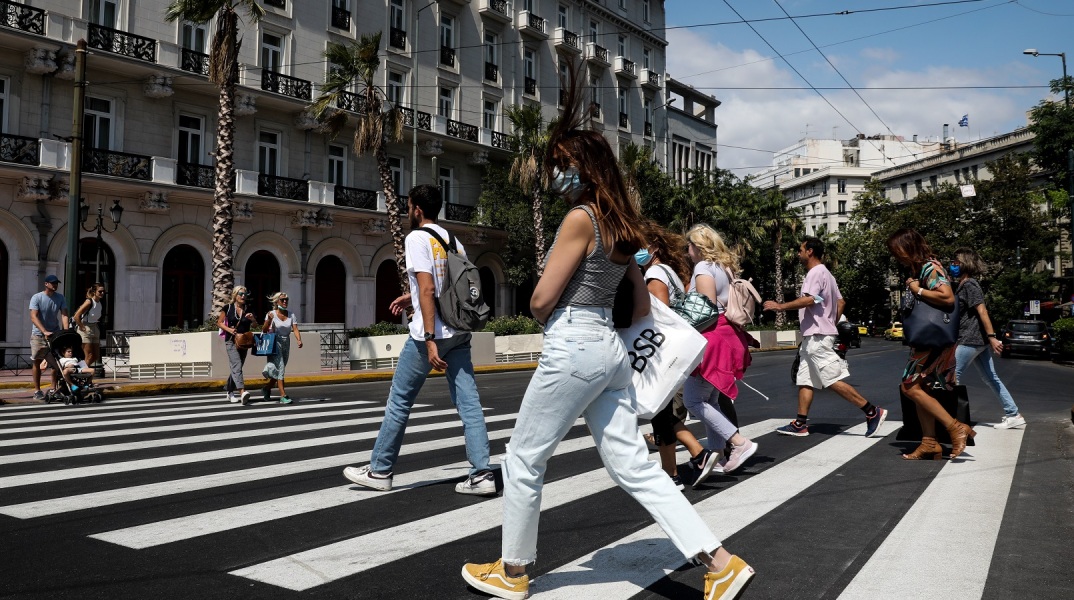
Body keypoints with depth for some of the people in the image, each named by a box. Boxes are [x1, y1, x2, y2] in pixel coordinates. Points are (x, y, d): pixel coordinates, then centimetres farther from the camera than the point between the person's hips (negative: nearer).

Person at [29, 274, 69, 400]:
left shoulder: (61, 298, 0)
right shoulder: (37, 298, -11)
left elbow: (64, 315, -7)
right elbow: (34, 317, -20)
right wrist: (45, 332, -32)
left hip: (55, 334, 3)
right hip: (38, 334, -3)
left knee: (57, 363, 0)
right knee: (36, 362, 4)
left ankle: (54, 389, 10)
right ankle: (37, 390, 10)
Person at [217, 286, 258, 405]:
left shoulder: (248, 310, 8)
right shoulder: (228, 308, 0)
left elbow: (254, 325, 7)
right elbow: (219, 322, 6)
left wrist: (252, 318, -14)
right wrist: (229, 329, -10)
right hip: (231, 341, -4)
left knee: (236, 368, 13)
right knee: (237, 366, -19)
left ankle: (230, 392, 28)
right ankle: (242, 392, -33)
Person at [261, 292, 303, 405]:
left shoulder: (291, 315, 3)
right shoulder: (272, 314, -6)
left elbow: (295, 329, -5)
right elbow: (264, 330, -9)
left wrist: (299, 340, -23)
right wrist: (269, 320, -26)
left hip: (286, 345, 5)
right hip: (275, 344, -5)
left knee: (280, 370, 13)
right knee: (280, 368, -18)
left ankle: (266, 388, 38)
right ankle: (283, 395, -21)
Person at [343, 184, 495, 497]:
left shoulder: (416, 237, -7)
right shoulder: (453, 241, 15)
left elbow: (428, 288, -17)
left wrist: (430, 339, -20)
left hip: (430, 333, -7)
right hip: (459, 331, 7)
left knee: (399, 400, 7)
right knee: (468, 402, 3)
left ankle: (379, 470, 17)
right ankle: (482, 474, 0)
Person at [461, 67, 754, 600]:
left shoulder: (580, 218, -12)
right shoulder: (620, 225, 14)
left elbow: (541, 301, -13)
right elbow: (642, 302, 20)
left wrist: (546, 318, 8)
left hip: (572, 349, -9)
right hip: (610, 348, 9)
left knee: (523, 460, 8)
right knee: (634, 466, 9)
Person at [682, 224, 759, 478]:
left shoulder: (703, 268, -10)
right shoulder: (724, 268, 18)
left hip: (712, 341, -10)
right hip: (726, 338, 10)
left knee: (693, 400, -7)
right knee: (711, 400, 13)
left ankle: (739, 442, -12)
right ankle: (718, 454, 15)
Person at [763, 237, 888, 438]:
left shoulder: (816, 272, -12)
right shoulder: (825, 273, 20)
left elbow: (808, 300, -27)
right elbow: (841, 302, 23)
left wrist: (780, 306, -21)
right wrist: (831, 323, 24)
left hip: (817, 337, -11)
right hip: (813, 337, 11)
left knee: (834, 381, -10)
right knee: (805, 381, 8)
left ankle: (872, 412, -7)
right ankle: (800, 424, 9)